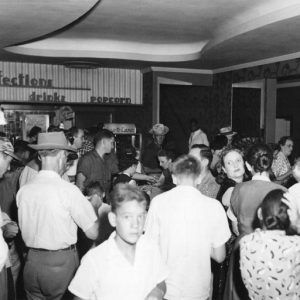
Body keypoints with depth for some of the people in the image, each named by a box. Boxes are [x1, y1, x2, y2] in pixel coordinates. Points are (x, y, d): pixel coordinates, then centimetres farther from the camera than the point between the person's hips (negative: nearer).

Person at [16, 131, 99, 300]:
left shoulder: (23, 191, -3)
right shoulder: (69, 190, -17)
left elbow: (24, 231, 10)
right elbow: (93, 233, -13)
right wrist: (94, 206, 4)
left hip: (32, 264, 5)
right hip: (62, 263, -4)